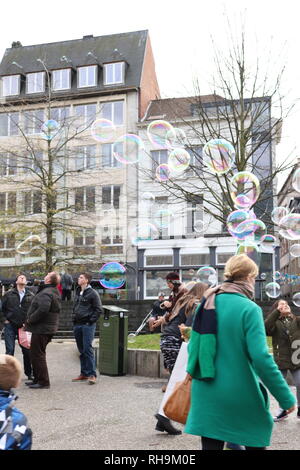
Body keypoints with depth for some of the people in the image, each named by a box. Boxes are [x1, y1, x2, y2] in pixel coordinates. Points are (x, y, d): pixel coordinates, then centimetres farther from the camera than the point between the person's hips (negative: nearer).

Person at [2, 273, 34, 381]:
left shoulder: (31, 296, 5)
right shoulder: (9, 294, 4)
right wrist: (5, 319, 3)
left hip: (24, 327, 1)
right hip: (10, 326, -1)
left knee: (27, 350, 6)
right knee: (10, 350, -2)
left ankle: (29, 373, 20)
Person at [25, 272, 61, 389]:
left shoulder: (46, 293, -20)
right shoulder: (55, 292, 14)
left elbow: (43, 309, -32)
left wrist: (30, 320, -18)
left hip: (41, 329, -10)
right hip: (49, 328, 10)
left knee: (37, 354, -3)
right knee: (35, 354, 19)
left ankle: (43, 382, 2)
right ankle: (37, 379, 27)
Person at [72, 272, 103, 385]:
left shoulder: (92, 293, -7)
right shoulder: (77, 292, 15)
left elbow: (99, 309, -9)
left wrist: (91, 321, -13)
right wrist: (74, 318, 13)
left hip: (87, 325, -7)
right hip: (77, 325, 7)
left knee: (88, 349, -11)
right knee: (81, 350, 11)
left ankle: (92, 374, -7)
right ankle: (84, 373, 19)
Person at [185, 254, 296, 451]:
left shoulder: (208, 303, 3)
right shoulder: (249, 309, -15)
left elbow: (193, 345, 10)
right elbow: (261, 357, -21)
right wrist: (286, 398, -13)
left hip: (206, 395, 5)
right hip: (241, 395, -5)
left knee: (211, 444, 10)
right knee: (255, 443, 17)